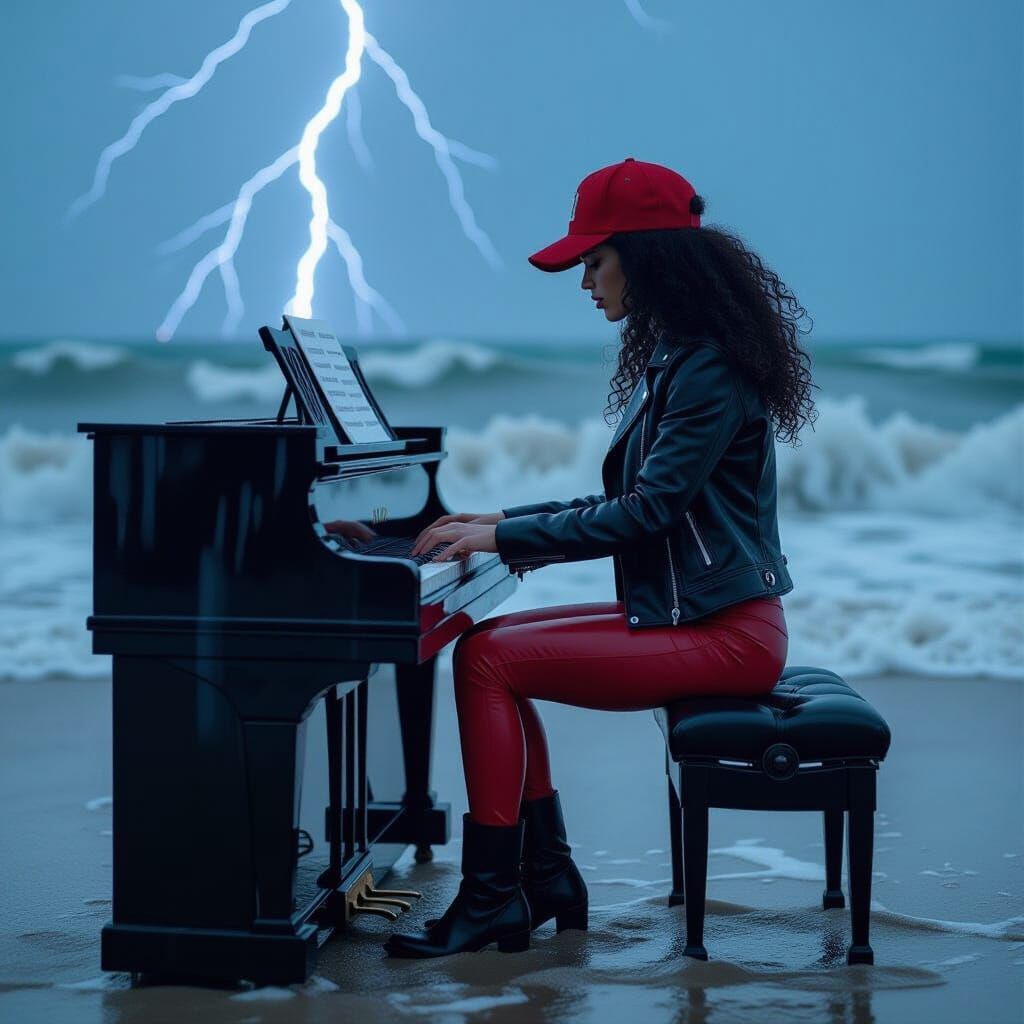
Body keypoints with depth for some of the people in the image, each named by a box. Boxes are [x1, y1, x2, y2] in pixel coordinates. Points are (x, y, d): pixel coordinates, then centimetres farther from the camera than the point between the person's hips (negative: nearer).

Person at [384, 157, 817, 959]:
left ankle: (491, 895, -6)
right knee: (490, 644, 5)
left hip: (723, 632, -10)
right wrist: (507, 524, 9)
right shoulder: (671, 358, 13)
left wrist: (504, 537, -17)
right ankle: (546, 877, 7)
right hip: (677, 610, 10)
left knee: (488, 659, -15)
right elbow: (631, 505, 16)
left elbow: (644, 513, -23)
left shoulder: (710, 372, -17)